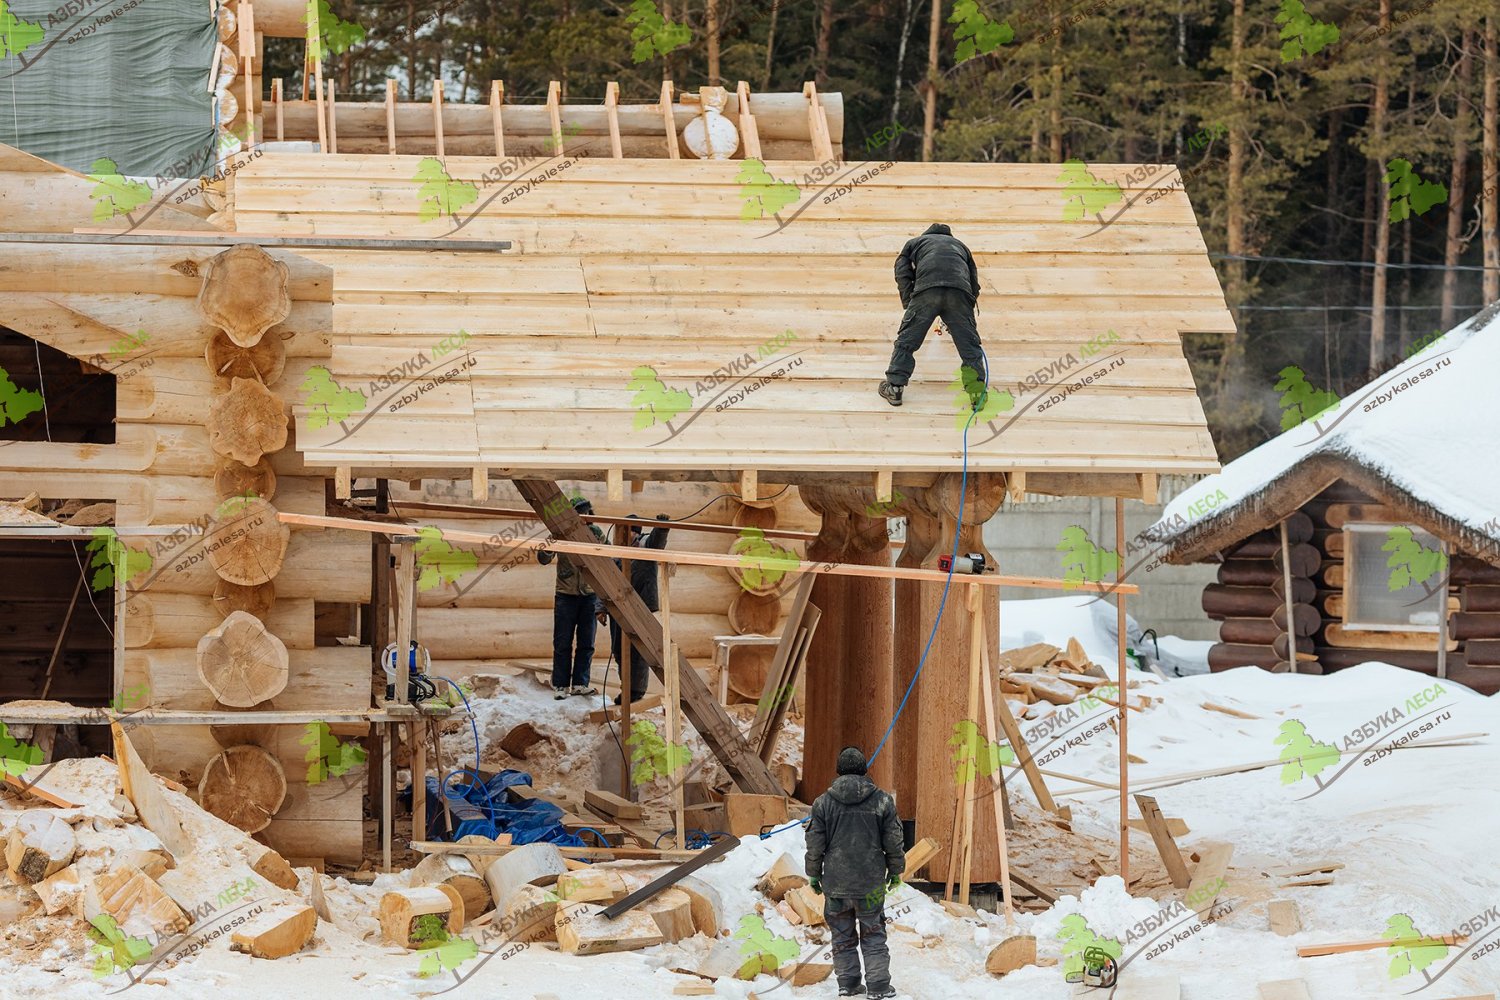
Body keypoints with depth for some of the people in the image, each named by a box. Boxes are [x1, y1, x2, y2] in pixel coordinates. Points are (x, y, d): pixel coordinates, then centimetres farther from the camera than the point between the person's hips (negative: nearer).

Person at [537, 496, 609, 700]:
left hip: (589, 596, 3)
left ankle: (580, 683, 14)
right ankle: (560, 685, 6)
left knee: (586, 643, 6)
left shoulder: (595, 533, 1)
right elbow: (544, 559, -11)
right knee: (563, 643, 0)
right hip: (566, 596, -3)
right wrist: (545, 550, -33)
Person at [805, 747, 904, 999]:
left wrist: (814, 874, 11)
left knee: (842, 935, 11)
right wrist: (895, 870, 14)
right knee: (873, 935, 7)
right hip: (871, 883, 0)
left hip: (836, 882, 0)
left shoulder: (824, 802, -4)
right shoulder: (882, 800, -4)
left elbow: (815, 844, -1)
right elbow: (893, 842, 0)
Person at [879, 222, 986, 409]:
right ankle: (977, 392, -1)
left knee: (906, 340, 8)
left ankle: (894, 387, 7)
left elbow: (902, 274, 17)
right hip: (959, 292, 2)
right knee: (969, 344, 7)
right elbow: (975, 285, 33)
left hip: (926, 289, -2)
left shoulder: (914, 243, 34)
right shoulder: (960, 246, 40)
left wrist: (909, 306, 16)